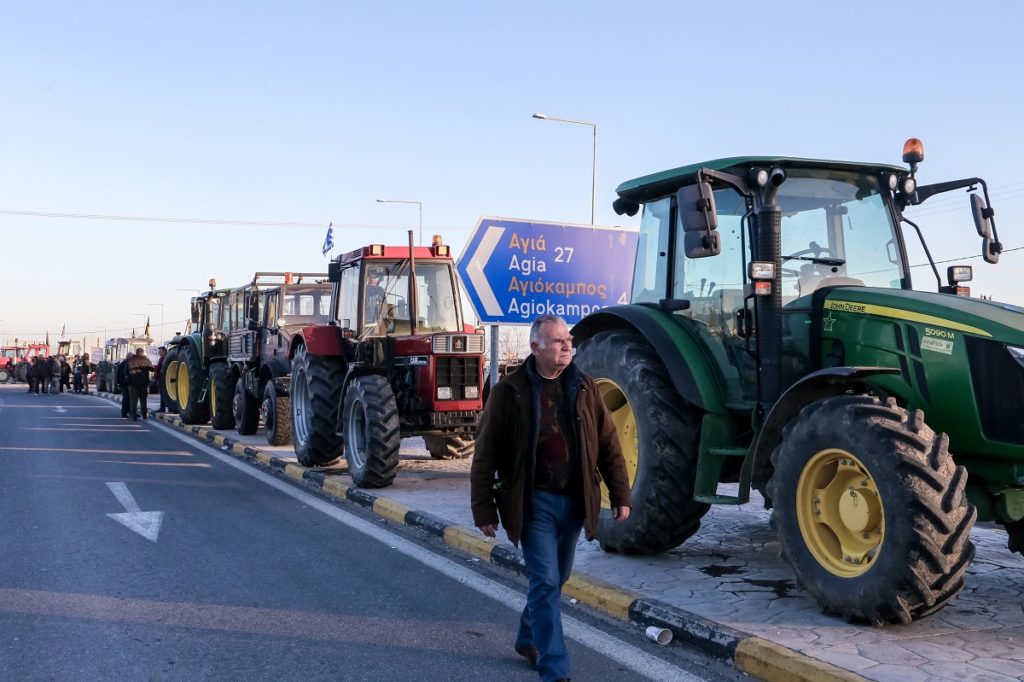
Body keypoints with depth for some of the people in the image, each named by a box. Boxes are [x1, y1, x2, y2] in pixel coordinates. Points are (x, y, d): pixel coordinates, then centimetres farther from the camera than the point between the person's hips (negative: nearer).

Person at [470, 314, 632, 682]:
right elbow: (486, 455, -6)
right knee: (545, 581, -7)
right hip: (535, 501, -5)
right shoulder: (510, 391, -9)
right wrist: (484, 510, -7)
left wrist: (621, 495, 5)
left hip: (574, 501, 5)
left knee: (556, 578, 19)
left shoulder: (584, 388, 4)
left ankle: (528, 638, 41)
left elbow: (608, 445, 8)